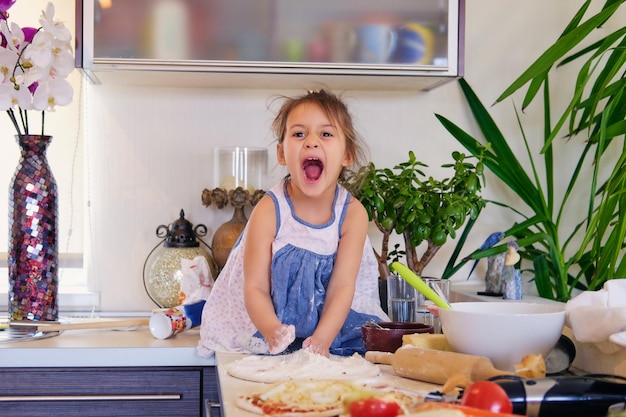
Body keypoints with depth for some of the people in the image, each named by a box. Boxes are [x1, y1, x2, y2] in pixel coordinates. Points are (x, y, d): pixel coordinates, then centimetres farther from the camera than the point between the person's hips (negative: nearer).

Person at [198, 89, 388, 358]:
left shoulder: (352, 213, -12)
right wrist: (273, 331, -36)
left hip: (332, 324, 2)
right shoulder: (269, 211, -17)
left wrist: (321, 340, -30)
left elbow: (342, 286, -15)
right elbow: (255, 287, -17)